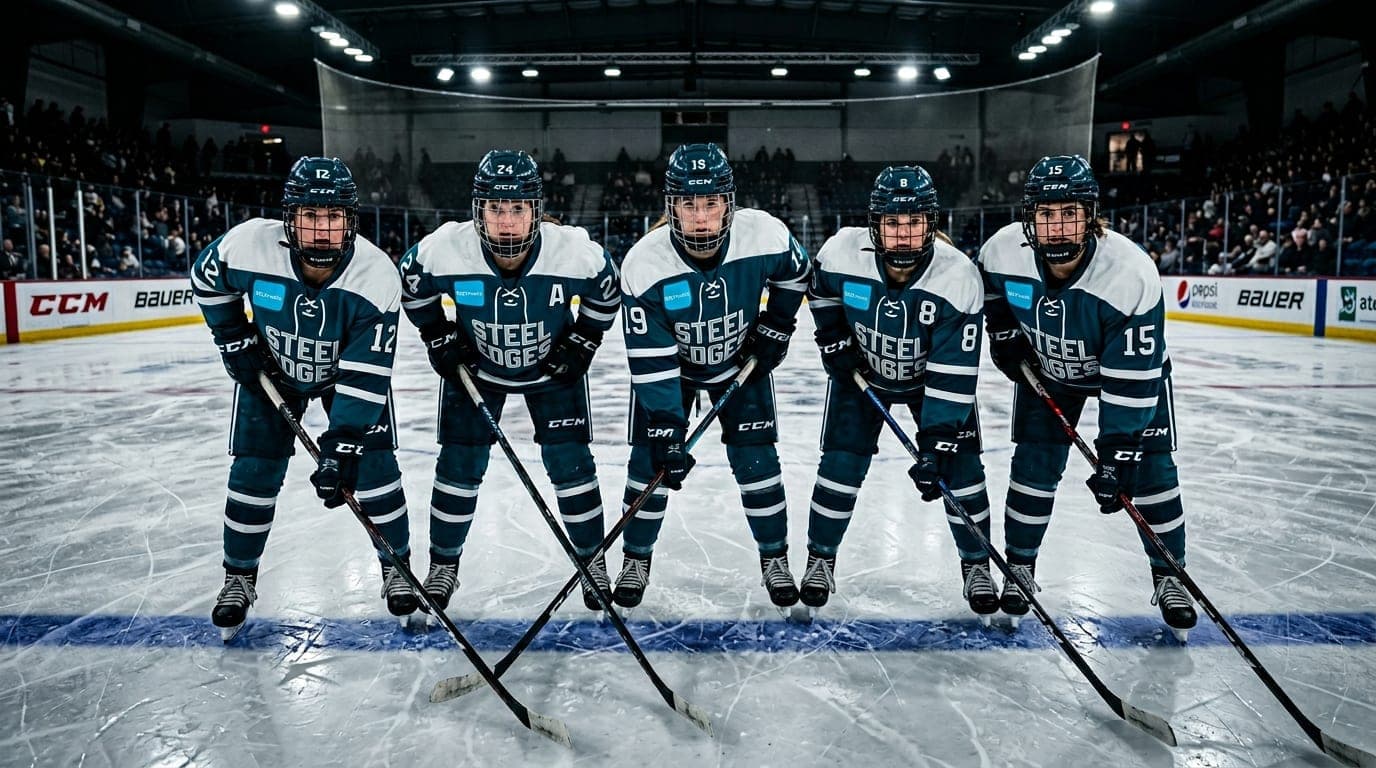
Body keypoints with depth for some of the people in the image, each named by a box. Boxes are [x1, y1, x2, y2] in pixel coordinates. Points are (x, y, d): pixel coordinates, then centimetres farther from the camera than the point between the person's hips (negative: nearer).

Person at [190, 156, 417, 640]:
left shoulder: (376, 277, -34)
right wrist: (235, 340, -8)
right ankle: (239, 579, 22)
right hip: (270, 368, 2)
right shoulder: (248, 246, -30)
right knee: (253, 473, 1)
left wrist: (341, 447, -37)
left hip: (348, 369, -1)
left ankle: (397, 565, 14)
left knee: (372, 466, -7)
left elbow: (364, 377, -33)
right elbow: (206, 278, -4)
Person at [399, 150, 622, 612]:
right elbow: (411, 287, -5)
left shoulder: (578, 253, -30)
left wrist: (581, 342, -11)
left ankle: (592, 558, 18)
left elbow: (607, 295, -8)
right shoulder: (441, 251, -29)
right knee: (459, 464, 1)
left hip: (553, 365, 0)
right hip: (474, 365, 1)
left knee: (570, 462, -3)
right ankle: (443, 565, 22)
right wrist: (440, 337, -8)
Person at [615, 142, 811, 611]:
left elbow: (795, 273, -1)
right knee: (651, 459, -2)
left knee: (756, 460, -1)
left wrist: (776, 326, -5)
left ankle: (775, 557, 21)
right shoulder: (644, 265, -31)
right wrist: (666, 432, -27)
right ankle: (636, 559, 21)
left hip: (741, 358, 1)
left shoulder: (765, 236, -28)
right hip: (668, 361, -1)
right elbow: (650, 360, -27)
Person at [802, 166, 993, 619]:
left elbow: (952, 374, -31)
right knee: (841, 464, -5)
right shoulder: (842, 253, -27)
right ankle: (820, 561, 16)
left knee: (959, 467, -5)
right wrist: (833, 336, -9)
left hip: (934, 374, 0)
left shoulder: (959, 278, -32)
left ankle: (977, 565, 18)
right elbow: (821, 290, 0)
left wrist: (935, 444, -34)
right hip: (861, 369, 1)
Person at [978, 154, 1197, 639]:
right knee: (1034, 466, -2)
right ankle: (1020, 568, 16)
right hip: (1045, 367, 2)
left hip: (1133, 365, -2)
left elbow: (1132, 379, -34)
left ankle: (1168, 577, 17)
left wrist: (1116, 456, -34)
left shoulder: (1131, 274, -37)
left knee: (1149, 470, -3)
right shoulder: (1004, 251, -28)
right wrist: (1003, 332, -6)